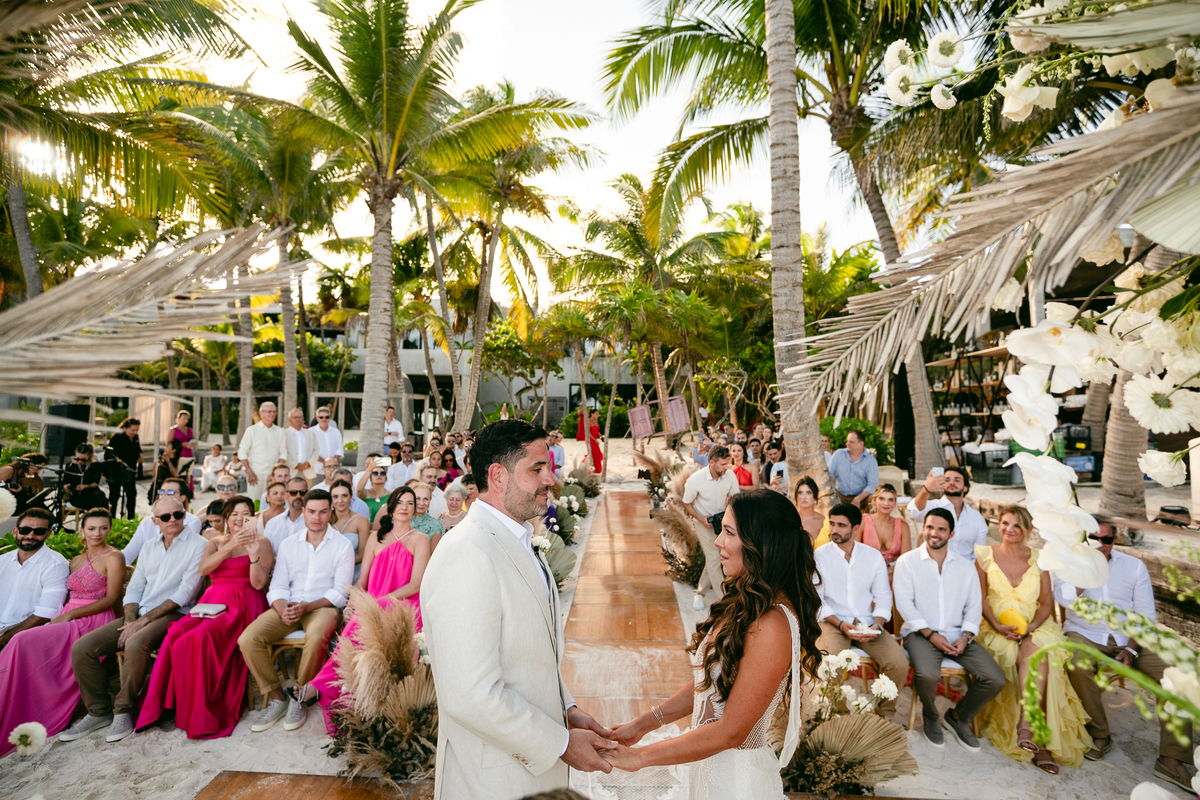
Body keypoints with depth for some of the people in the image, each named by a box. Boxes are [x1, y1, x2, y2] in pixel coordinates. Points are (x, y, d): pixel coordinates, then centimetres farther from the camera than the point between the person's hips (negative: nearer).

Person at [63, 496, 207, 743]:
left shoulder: (197, 545, -5)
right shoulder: (149, 547, 17)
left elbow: (185, 593, -12)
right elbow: (134, 589, 15)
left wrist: (144, 620, -14)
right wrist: (130, 620, -3)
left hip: (172, 615, -7)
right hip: (139, 616, 7)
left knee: (136, 644, -34)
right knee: (81, 648, -9)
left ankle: (123, 711, -13)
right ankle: (99, 711, 6)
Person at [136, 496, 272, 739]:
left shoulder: (261, 543, 7)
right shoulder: (215, 543, 20)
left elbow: (258, 583, -3)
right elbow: (203, 569, -2)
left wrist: (254, 553, -17)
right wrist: (229, 546, -17)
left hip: (242, 606, -4)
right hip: (213, 601, 4)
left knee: (202, 637, -29)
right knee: (176, 633, -25)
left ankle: (204, 716, -17)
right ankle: (171, 705, -12)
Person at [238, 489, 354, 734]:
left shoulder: (342, 545, 1)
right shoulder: (288, 544, 14)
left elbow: (340, 591, -4)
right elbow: (278, 586, 9)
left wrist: (307, 606, -17)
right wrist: (282, 608, -13)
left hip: (323, 606, -4)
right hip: (289, 606, 4)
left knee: (316, 636, -36)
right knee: (248, 639, -20)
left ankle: (299, 697, -11)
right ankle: (277, 698, -3)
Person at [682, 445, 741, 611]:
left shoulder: (730, 475, -16)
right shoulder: (696, 479, -24)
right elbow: (687, 504, -10)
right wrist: (701, 518, -23)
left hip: (722, 519, 4)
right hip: (703, 521, -4)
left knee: (712, 559, 8)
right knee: (714, 558, -11)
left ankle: (700, 593, 26)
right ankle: (723, 599, -2)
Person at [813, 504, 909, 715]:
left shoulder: (873, 556, 6)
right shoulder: (819, 556, -4)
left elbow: (883, 595, 9)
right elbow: (816, 600, -4)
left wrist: (877, 624, -9)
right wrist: (841, 625, -16)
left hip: (867, 623, 3)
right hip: (832, 622, -3)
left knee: (900, 664, -18)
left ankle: (884, 714, 6)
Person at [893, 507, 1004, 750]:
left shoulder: (965, 566, 13)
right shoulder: (907, 562, 0)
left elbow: (974, 604, 8)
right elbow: (904, 603, -5)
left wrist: (965, 637, -7)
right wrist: (931, 634, -13)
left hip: (957, 634, 4)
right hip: (920, 633, -4)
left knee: (995, 680, -15)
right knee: (927, 675, -31)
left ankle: (958, 716, 13)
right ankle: (930, 717, 4)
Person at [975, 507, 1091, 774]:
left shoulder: (1038, 558, 8)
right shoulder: (985, 555, 3)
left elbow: (1047, 601, 6)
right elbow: (980, 597, 1)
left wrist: (1031, 627, -12)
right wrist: (997, 625, -14)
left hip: (1035, 628, 1)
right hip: (996, 629, -1)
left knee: (1035, 652, -33)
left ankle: (1026, 726, -32)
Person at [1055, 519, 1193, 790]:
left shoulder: (1134, 566, 8)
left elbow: (1146, 615, 5)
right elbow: (1066, 599, -17)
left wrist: (1131, 649, -10)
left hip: (1127, 638, 3)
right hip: (1084, 635, -3)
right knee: (1078, 663, -34)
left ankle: (1170, 759, -12)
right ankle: (1099, 736, -11)